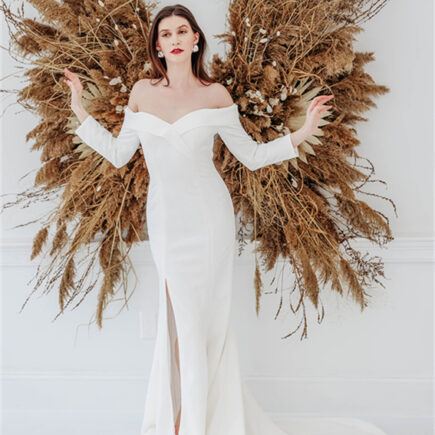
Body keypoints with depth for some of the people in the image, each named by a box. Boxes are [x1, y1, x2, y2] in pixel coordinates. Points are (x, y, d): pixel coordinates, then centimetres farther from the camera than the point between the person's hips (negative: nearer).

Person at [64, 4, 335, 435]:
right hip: (164, 218, 2)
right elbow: (118, 153, 14)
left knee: (199, 316, 3)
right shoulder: (142, 92, 7)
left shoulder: (214, 94, 0)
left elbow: (251, 155, 4)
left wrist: (301, 133, -6)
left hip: (206, 216, -2)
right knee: (180, 314, 6)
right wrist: (80, 112, 12)